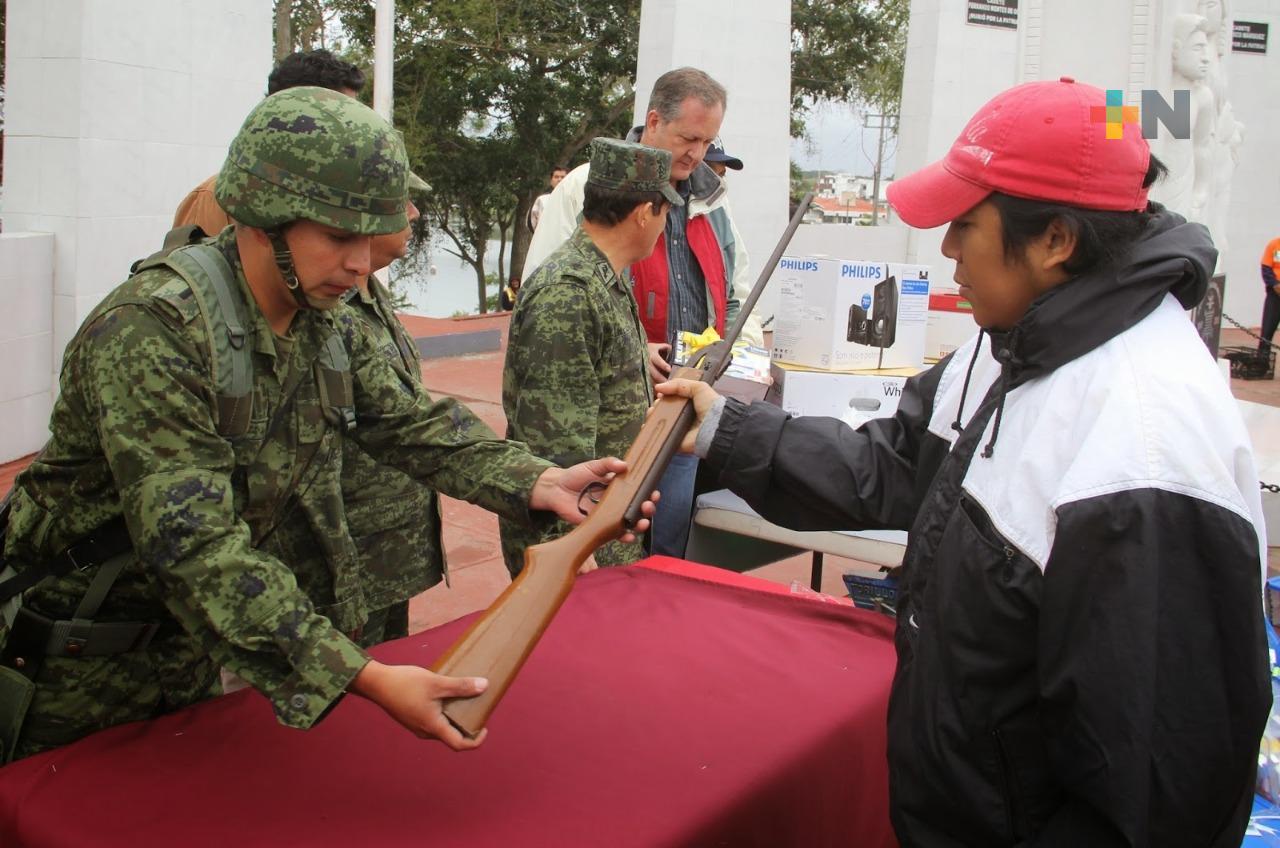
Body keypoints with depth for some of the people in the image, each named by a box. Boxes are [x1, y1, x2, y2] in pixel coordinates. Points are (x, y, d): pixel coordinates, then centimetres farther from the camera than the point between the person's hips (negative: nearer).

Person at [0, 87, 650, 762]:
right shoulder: (152, 332, -30)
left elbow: (413, 424, -2)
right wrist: (366, 680, -41)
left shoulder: (330, 327, -4)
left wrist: (540, 483, -20)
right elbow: (197, 550, -36)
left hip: (189, 659, 7)